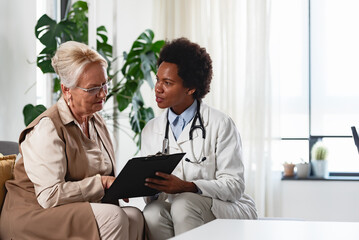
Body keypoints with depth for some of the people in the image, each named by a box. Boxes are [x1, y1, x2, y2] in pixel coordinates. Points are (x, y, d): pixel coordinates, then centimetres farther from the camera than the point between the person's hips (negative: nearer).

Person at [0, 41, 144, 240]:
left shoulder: (96, 121, 14)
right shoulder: (47, 128, -14)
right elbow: (50, 196, -22)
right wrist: (100, 183, -19)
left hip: (78, 210, 8)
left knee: (134, 216, -21)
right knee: (112, 216, -30)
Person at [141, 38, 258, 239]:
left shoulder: (220, 124, -3)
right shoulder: (151, 130, 13)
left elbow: (234, 186, -10)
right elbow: (151, 191, 9)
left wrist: (187, 187, -25)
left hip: (226, 210, -3)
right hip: (173, 206, 3)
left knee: (184, 204, -35)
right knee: (152, 213, -31)